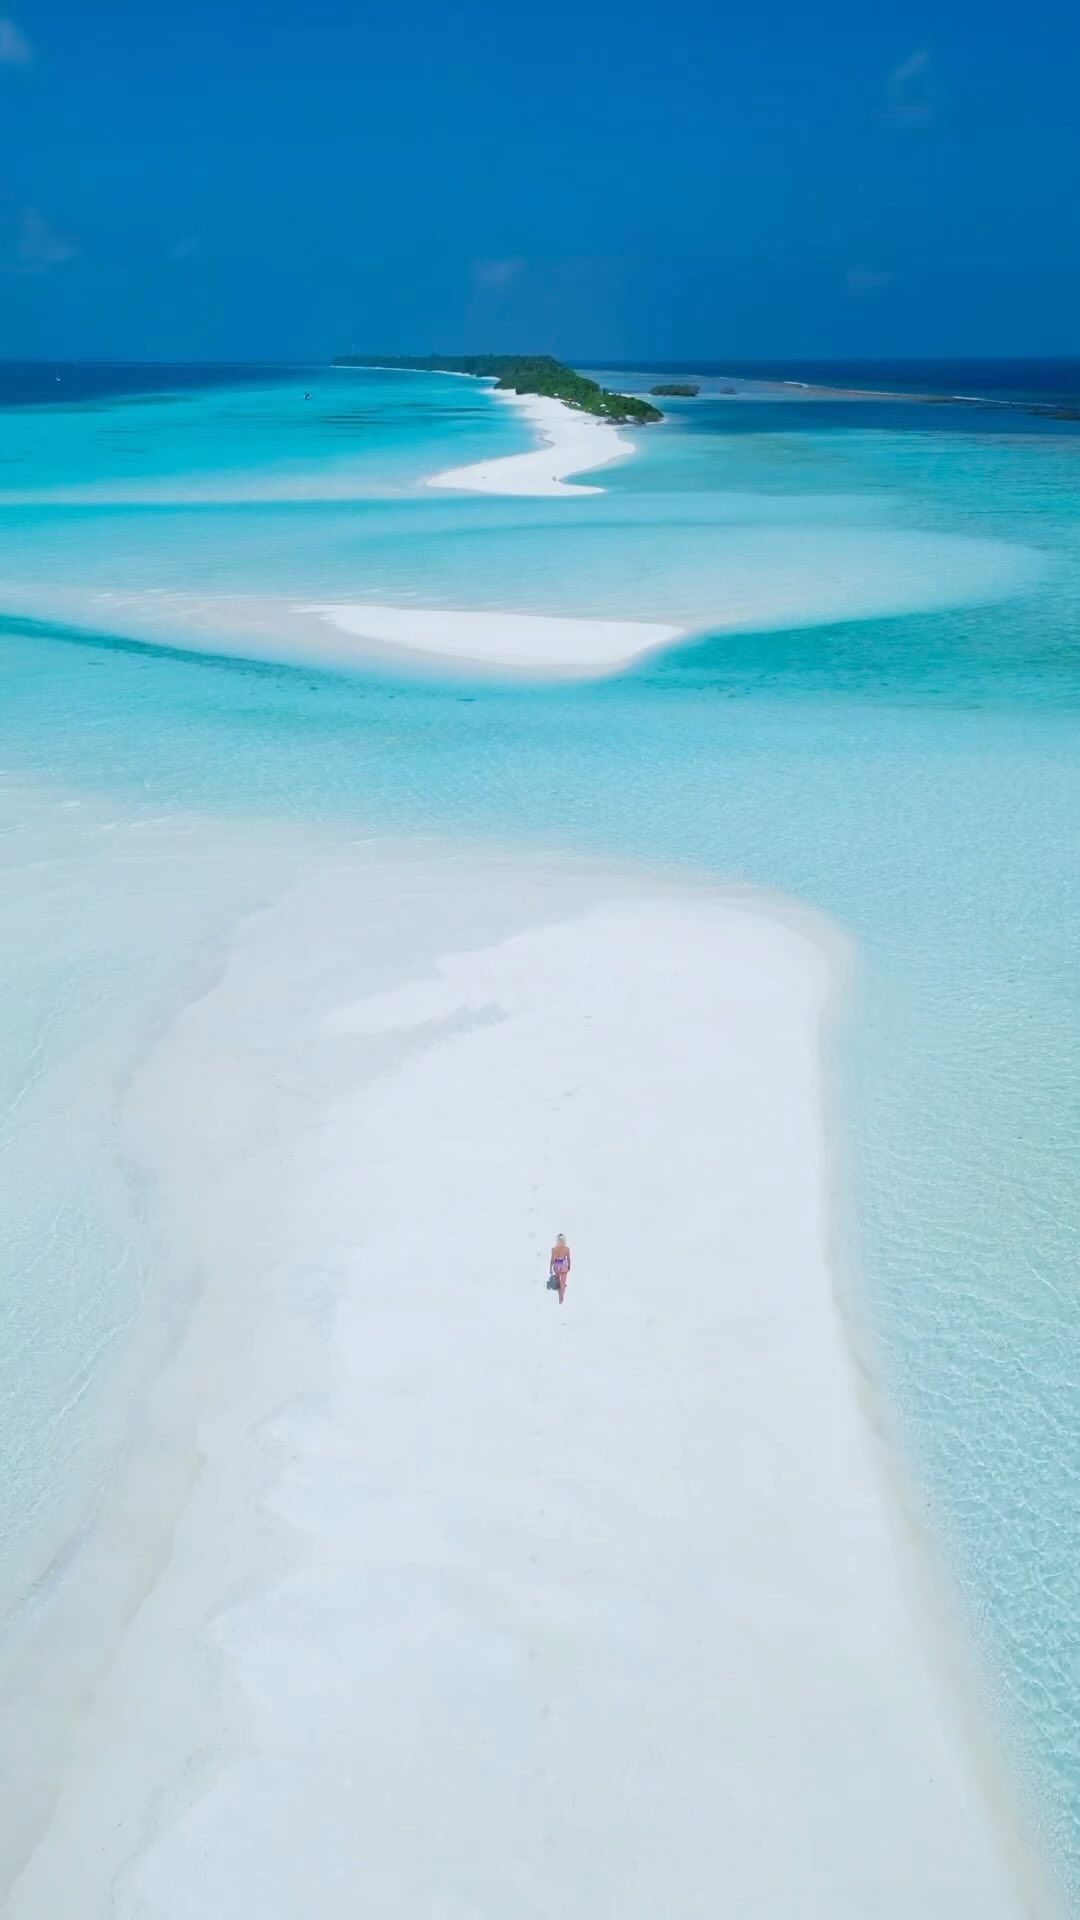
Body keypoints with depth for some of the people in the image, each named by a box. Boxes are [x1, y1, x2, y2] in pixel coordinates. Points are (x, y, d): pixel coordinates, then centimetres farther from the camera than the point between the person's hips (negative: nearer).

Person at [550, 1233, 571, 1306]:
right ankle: (561, 1299, 8)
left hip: (557, 1264, 1)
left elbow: (552, 1259, -11)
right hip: (564, 1265, -1)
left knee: (558, 1280, 27)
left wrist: (551, 1268, 1)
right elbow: (568, 1259, -4)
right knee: (562, 1283, 7)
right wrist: (569, 1266, 14)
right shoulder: (567, 1248, -16)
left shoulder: (554, 1248, -19)